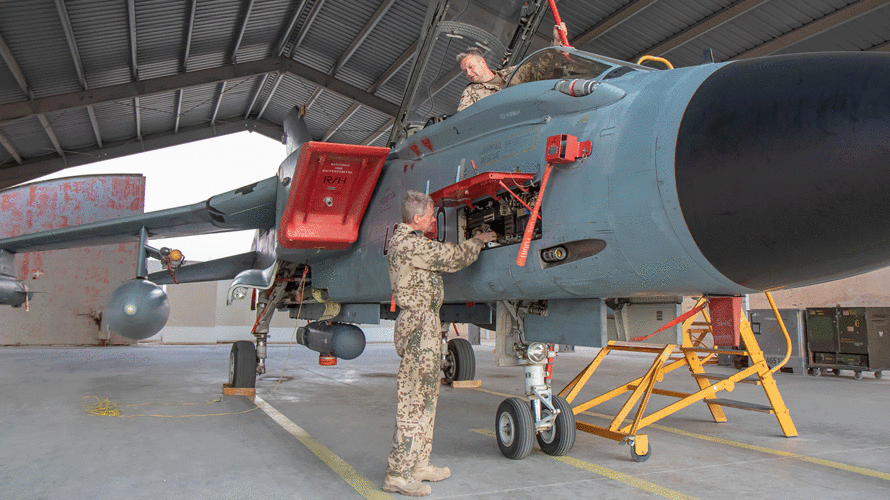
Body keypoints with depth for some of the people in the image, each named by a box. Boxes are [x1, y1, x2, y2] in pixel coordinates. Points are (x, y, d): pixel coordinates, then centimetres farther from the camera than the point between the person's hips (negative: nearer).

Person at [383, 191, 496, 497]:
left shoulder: (405, 240, 17)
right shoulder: (410, 244, -16)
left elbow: (442, 256, 27)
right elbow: (452, 258, -13)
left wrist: (472, 243, 27)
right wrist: (477, 242, 6)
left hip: (425, 325, 11)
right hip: (419, 325, -11)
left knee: (425, 396, 15)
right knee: (413, 399, -7)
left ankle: (418, 464, 24)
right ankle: (398, 474, -1)